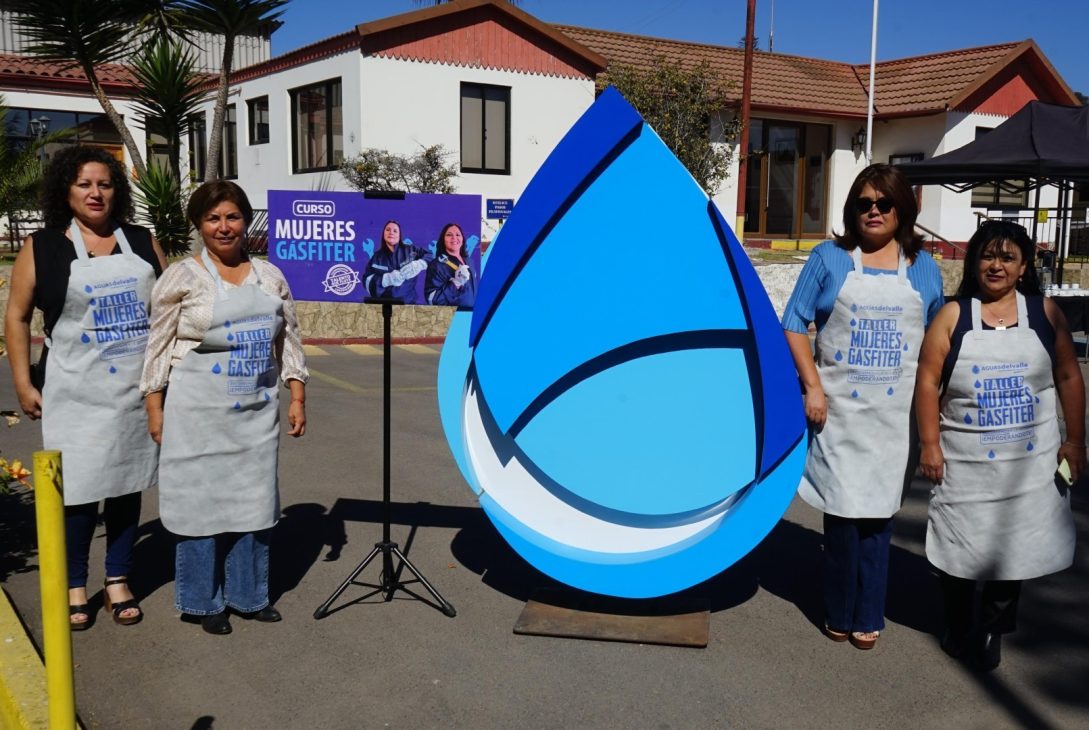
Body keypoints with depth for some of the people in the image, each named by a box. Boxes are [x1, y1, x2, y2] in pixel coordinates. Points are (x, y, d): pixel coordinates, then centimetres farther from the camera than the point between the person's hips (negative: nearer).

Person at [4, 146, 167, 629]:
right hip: (75, 391, -2)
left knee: (127, 482, 10)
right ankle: (74, 587, 17)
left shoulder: (142, 241, 8)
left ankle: (118, 580, 23)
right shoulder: (42, 247, 1)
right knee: (78, 486, 0)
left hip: (138, 389, 3)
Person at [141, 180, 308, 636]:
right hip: (199, 410, -4)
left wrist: (297, 396, 7)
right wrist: (155, 407, -5)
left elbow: (289, 339, 12)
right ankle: (203, 602, 18)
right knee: (201, 499, 3)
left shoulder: (269, 275, 8)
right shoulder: (182, 277, -3)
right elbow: (159, 346, -2)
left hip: (257, 410, 4)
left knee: (253, 497, 10)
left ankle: (248, 594, 25)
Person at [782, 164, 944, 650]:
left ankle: (868, 617, 20)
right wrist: (813, 387, -8)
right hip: (839, 408, -1)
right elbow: (794, 324, 1)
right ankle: (839, 614, 20)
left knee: (878, 512, 6)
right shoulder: (829, 258, 2)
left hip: (897, 412, 1)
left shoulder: (922, 268, 8)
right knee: (841, 510, 2)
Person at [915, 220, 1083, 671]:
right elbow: (928, 382, -5)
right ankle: (957, 627, 27)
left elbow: (1068, 377, 5)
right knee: (960, 546, 7)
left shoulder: (1045, 312, 1)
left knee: (1014, 543, 10)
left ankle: (992, 631, 29)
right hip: (966, 459, -1)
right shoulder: (953, 316, -4)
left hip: (1030, 460, 2)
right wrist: (930, 444, -9)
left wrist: (1074, 440, 3)